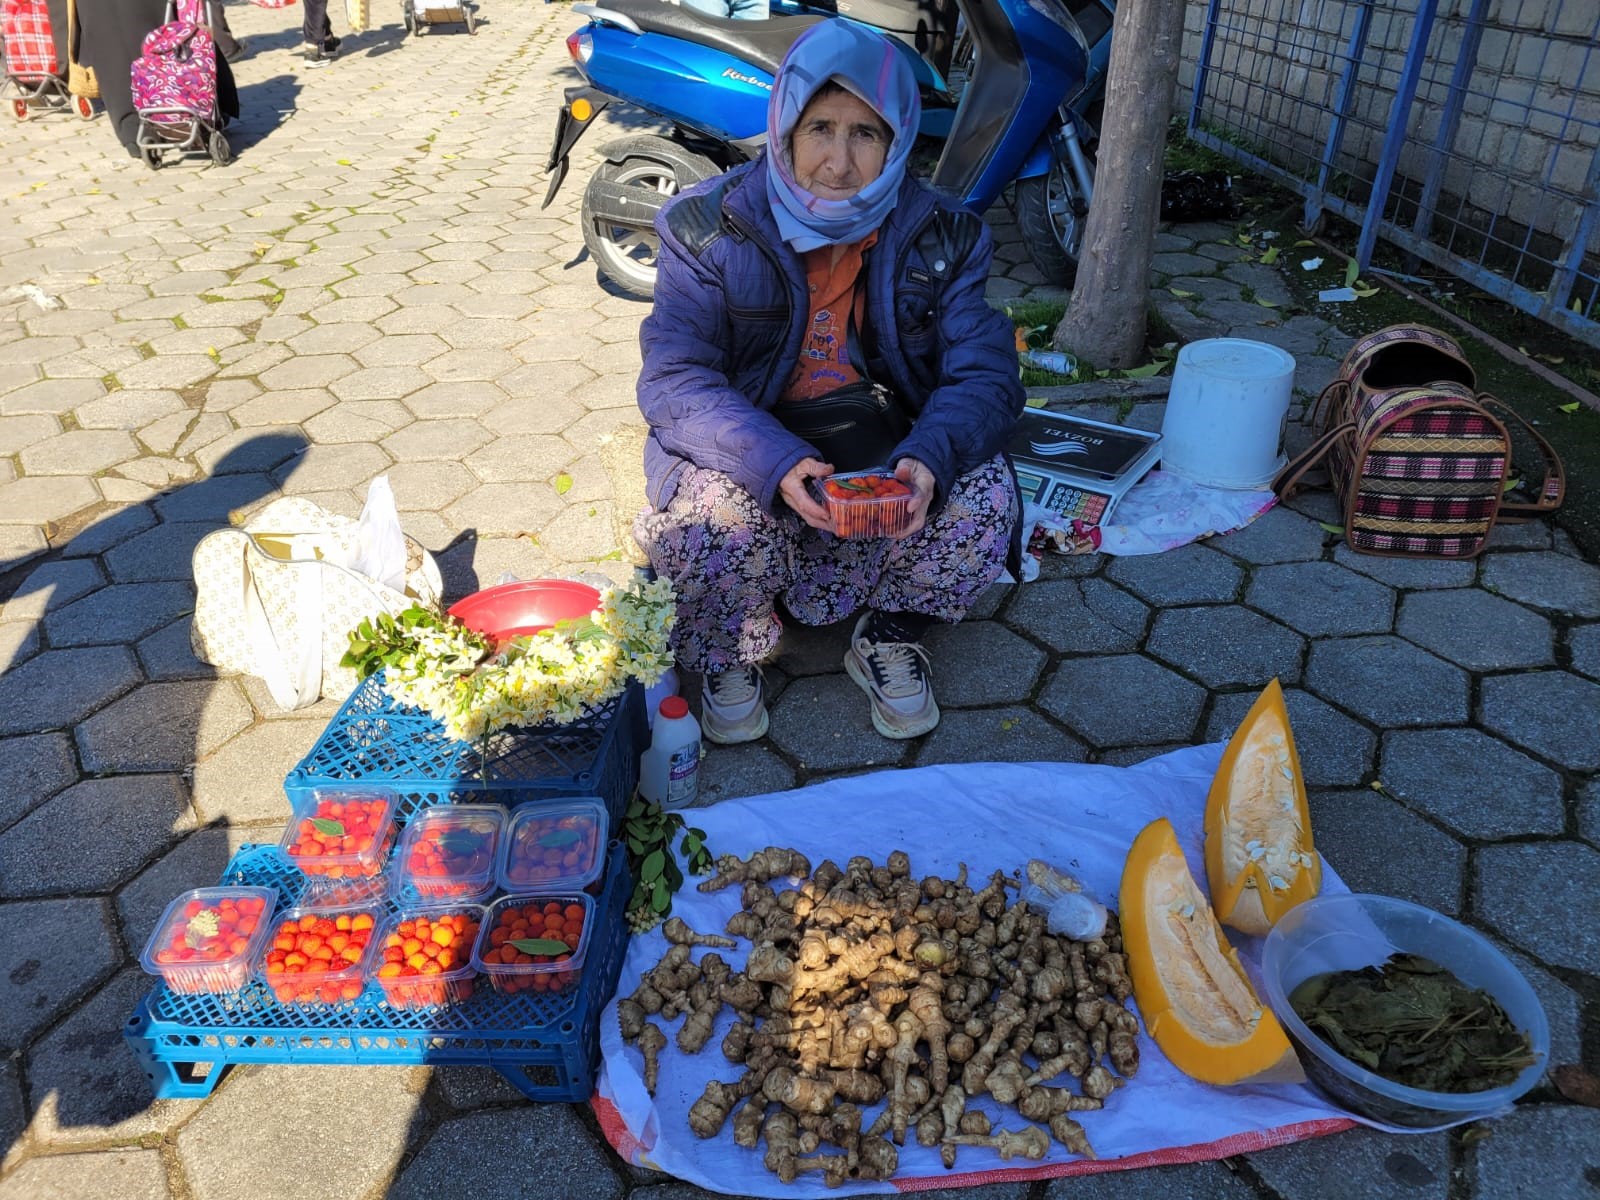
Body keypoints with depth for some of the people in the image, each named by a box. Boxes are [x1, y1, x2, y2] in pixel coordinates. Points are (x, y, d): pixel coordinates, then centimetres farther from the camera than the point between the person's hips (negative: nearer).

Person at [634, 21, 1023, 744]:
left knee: (984, 494, -26)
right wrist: (774, 463, -38)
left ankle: (889, 639, 4)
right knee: (720, 515, -35)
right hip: (749, 462, -1)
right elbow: (672, 380, -19)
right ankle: (728, 657, 1)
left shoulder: (940, 239, -5)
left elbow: (986, 373, -12)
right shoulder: (712, 228, -11)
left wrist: (929, 457, -35)